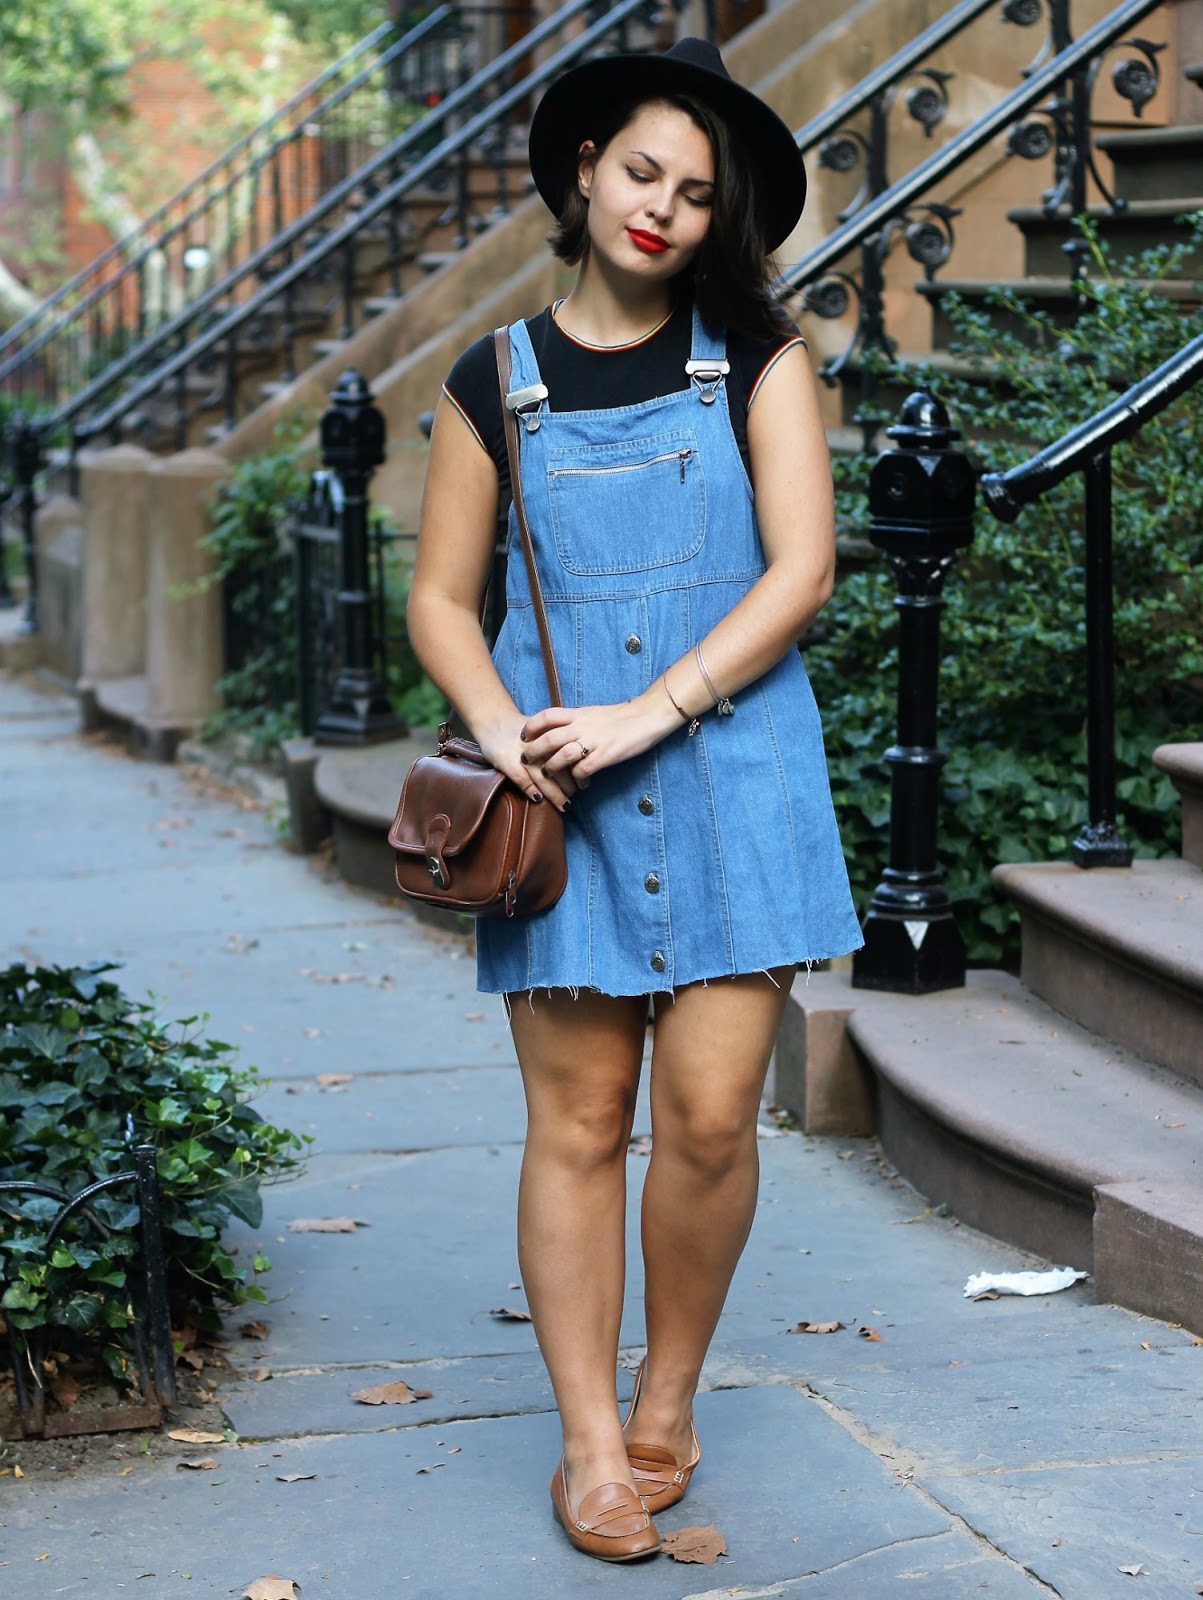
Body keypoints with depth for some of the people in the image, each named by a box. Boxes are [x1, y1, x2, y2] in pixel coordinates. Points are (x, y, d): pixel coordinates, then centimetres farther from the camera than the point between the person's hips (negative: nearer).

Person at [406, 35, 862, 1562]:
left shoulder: (755, 359, 5)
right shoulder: (497, 382, 8)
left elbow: (801, 567, -3)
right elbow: (441, 597, 10)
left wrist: (646, 715, -12)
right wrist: (501, 726, -10)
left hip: (731, 773, 0)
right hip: (565, 794, 1)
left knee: (711, 1116, -4)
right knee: (577, 1119, 1)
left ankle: (668, 1402, 18)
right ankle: (591, 1441, 12)